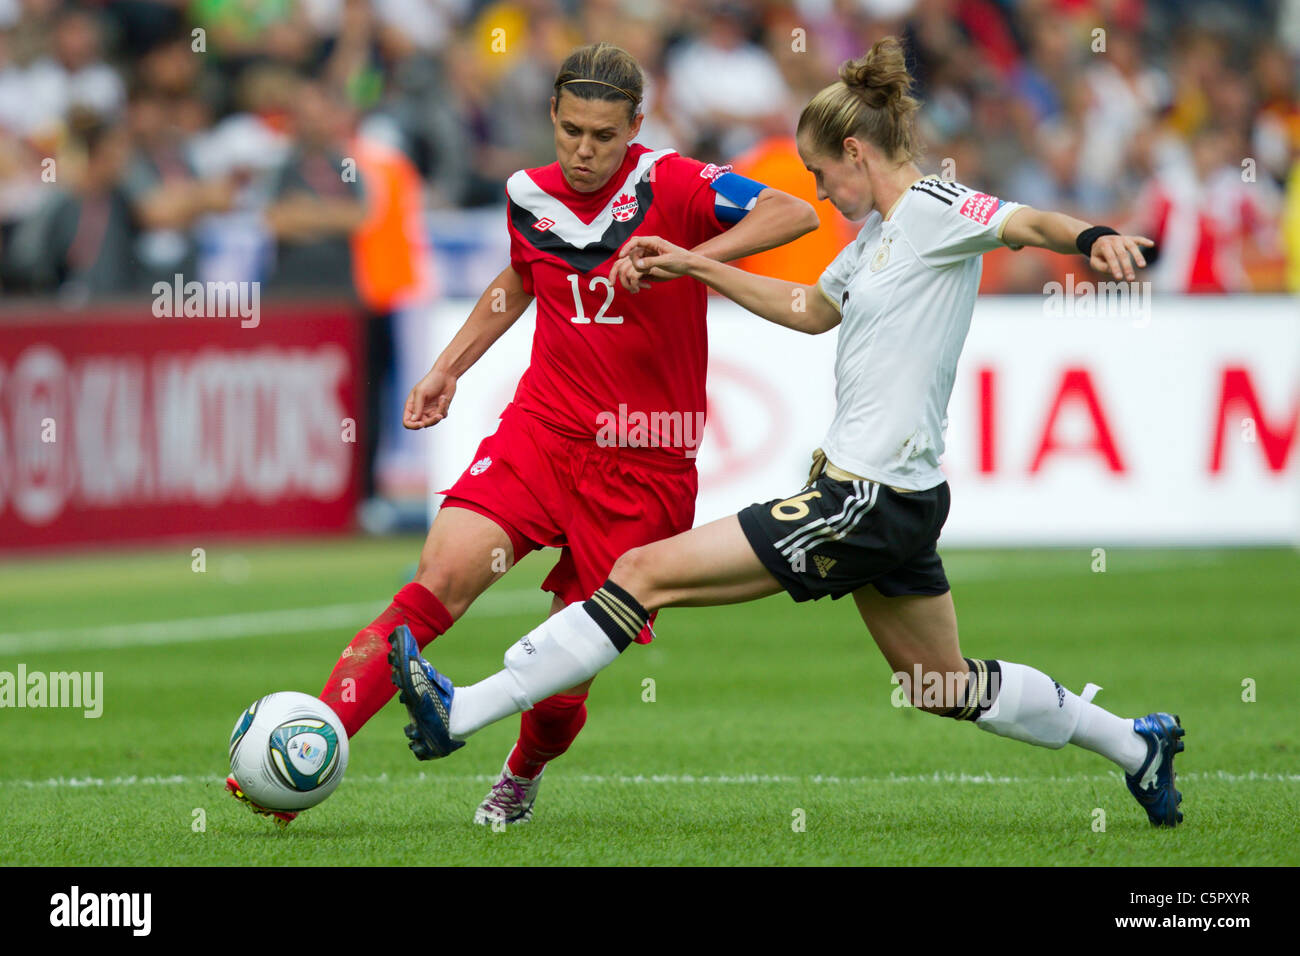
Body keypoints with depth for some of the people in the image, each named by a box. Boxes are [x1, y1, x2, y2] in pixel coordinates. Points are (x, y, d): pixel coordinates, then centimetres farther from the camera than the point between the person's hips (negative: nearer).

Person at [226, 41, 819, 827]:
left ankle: (524, 775, 34)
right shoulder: (531, 196, 5)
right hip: (541, 431, 3)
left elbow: (795, 215, -20)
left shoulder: (668, 185, -10)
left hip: (644, 466, -3)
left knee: (567, 673, -1)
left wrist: (687, 258, -30)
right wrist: (447, 369, 24)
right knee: (443, 577, -21)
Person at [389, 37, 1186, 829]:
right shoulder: (879, 232, 16)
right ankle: (1136, 745, 31)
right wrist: (696, 266, 29)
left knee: (646, 573, -9)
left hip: (865, 499, -10)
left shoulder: (930, 210, -12)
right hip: (895, 497, 10)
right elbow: (813, 310, 31)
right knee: (945, 687, 23)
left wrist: (1093, 240, -50)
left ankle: (461, 712, -8)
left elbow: (1026, 223, -28)